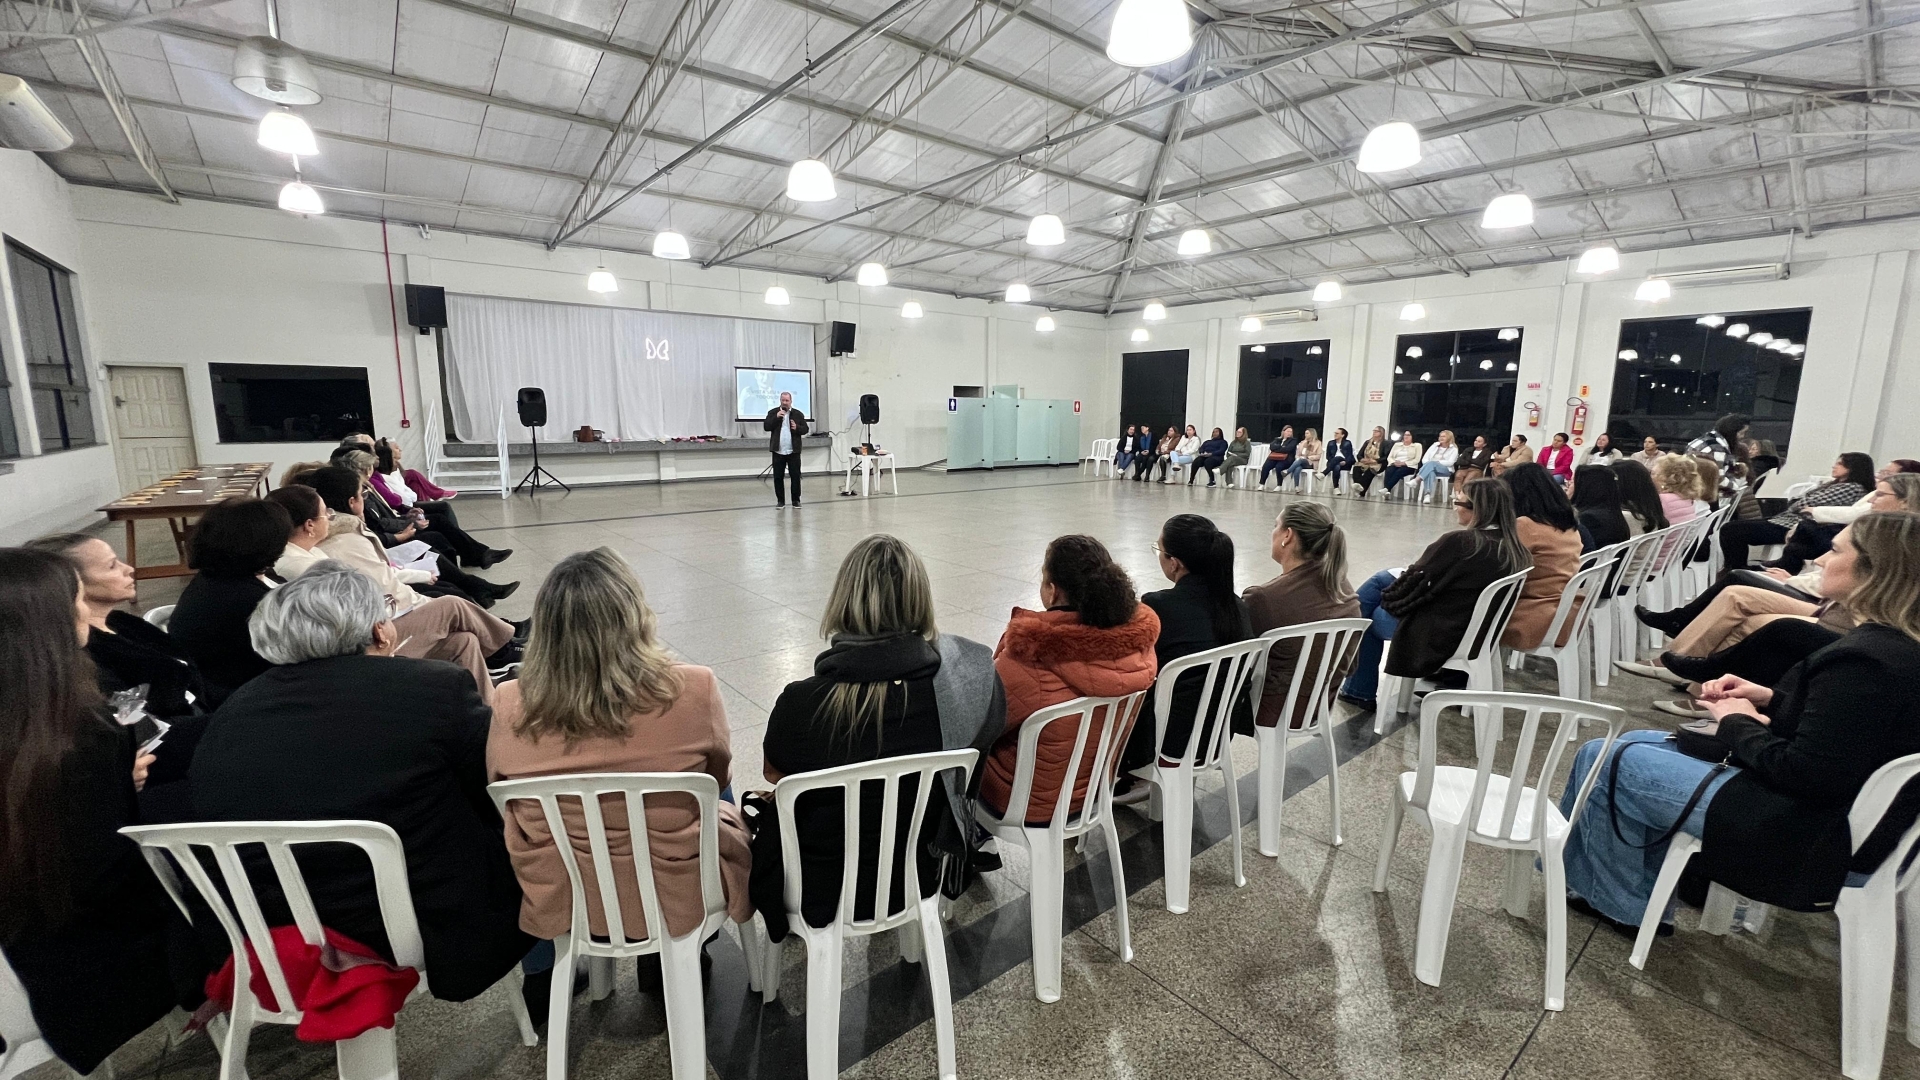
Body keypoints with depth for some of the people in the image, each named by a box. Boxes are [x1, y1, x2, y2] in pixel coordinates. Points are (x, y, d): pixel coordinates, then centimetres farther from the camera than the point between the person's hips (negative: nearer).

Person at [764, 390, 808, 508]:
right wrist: (776, 417, -14)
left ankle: (796, 500, 10)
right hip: (778, 451, 1)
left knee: (795, 476, 1)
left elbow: (805, 429, 5)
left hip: (793, 451, -1)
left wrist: (797, 427, -16)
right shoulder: (772, 412, 6)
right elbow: (766, 427, -3)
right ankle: (780, 500, 14)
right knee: (777, 477, 4)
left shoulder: (798, 414, 6)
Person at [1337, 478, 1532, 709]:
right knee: (1382, 578, 17)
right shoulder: (1512, 548, -2)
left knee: (1368, 615, 16)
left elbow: (1415, 581, -16)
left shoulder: (1459, 542, -26)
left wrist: (1386, 597, 5)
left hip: (1435, 634, -8)